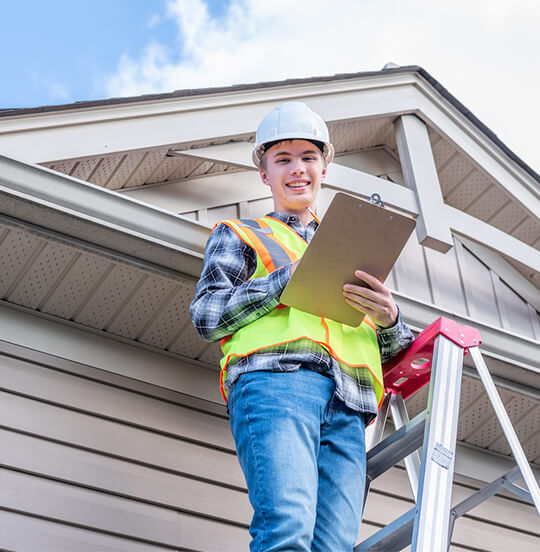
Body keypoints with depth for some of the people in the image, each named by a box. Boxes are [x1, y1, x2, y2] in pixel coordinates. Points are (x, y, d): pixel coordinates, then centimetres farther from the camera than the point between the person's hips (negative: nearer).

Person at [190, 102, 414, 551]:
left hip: (348, 403, 4)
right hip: (275, 379, -3)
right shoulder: (238, 236, 26)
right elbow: (206, 315, 8)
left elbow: (394, 350, 29)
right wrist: (290, 278, -2)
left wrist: (388, 319, 4)